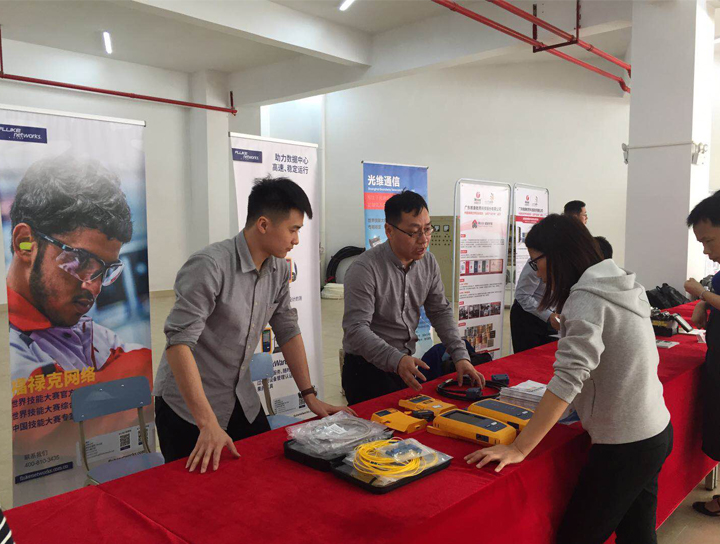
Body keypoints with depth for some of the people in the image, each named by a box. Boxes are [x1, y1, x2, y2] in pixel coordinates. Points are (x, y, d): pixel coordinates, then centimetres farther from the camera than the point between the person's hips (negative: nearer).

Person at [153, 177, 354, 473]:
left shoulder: (279, 270, -1)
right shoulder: (210, 265, -25)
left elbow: (288, 331, 7)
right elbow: (179, 341, -29)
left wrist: (310, 396, 5)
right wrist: (209, 424, -32)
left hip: (241, 400, 7)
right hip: (188, 407, -6)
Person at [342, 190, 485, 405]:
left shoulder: (428, 263, 0)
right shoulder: (364, 269, -22)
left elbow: (441, 311, 6)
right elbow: (356, 329, -28)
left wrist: (461, 356, -6)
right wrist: (396, 360, -42)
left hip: (407, 362, 6)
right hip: (368, 369, -6)